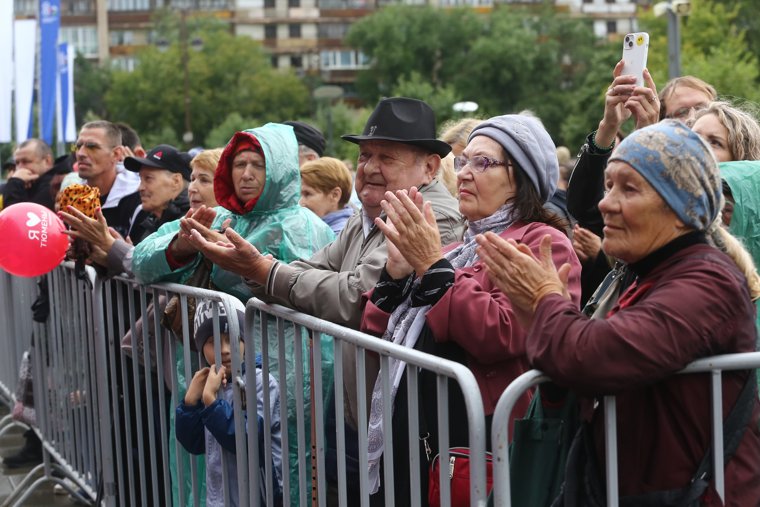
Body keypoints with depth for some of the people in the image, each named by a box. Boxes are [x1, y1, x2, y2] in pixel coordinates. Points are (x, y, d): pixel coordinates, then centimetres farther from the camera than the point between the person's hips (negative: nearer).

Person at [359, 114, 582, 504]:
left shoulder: (543, 244, -7)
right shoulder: (460, 248, 18)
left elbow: (500, 335, -23)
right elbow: (376, 335, 14)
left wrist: (433, 267, -17)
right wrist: (396, 272, -2)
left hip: (473, 440, -7)